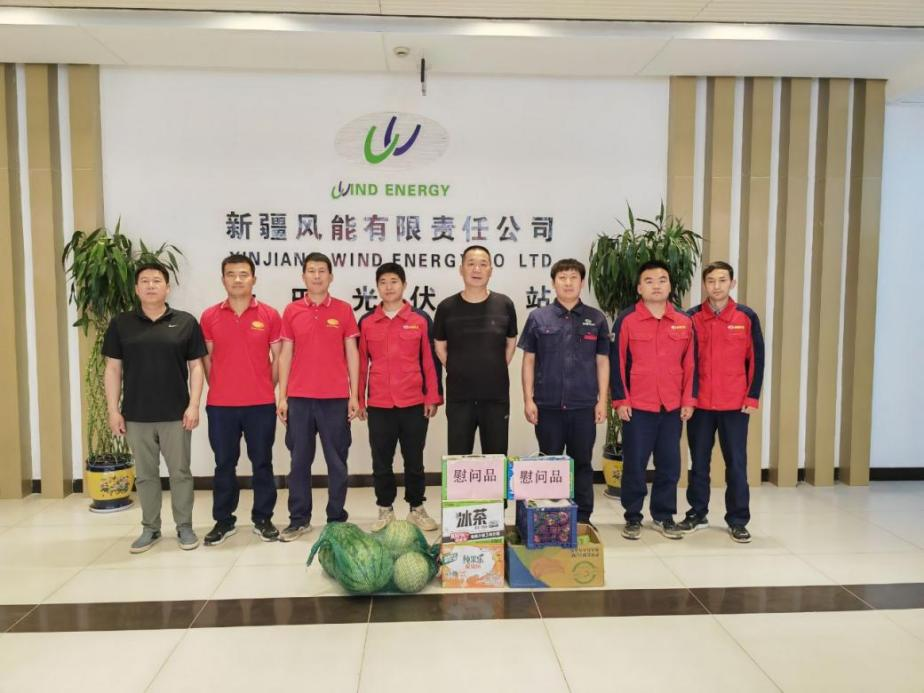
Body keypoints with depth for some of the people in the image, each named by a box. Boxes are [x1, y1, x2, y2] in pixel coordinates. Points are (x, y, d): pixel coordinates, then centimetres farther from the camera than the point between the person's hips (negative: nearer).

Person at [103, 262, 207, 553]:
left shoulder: (186, 322, 0)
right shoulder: (120, 324, 4)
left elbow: (196, 367, 0)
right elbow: (113, 369, 5)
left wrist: (193, 405, -7)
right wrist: (113, 410, -1)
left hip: (176, 414, -1)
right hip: (136, 415, 2)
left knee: (180, 472, 6)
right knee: (145, 474, 12)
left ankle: (185, 527, 19)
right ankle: (150, 528, 25)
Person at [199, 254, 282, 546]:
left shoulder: (270, 315, -1)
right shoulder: (209, 317, 2)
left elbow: (277, 357, 5)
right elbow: (206, 358, 9)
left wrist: (266, 388, 6)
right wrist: (218, 389, 8)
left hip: (261, 404, -1)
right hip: (220, 405, 1)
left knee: (262, 462, 8)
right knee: (224, 464, 10)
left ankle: (263, 519, 21)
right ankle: (223, 521, 24)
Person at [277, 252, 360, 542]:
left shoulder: (343, 310, 2)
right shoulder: (292, 311, 5)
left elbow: (352, 354, 3)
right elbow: (285, 355, 7)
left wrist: (354, 395, -2)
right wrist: (282, 396, 2)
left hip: (335, 398, -1)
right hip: (299, 398, 1)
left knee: (337, 461, 6)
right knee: (299, 460, 8)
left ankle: (337, 518, 18)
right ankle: (299, 519, 20)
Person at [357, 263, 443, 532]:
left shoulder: (421, 320, 2)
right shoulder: (366, 322, 5)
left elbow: (430, 360, 2)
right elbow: (361, 363, 7)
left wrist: (433, 397, -2)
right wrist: (359, 400, 6)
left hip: (414, 403, -1)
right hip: (378, 405, 1)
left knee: (414, 460, 10)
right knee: (381, 461, 10)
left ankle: (417, 508, 24)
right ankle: (385, 510, 24)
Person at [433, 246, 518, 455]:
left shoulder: (504, 305, -1)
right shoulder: (446, 308, -2)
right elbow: (440, 347, 10)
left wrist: (496, 371, 8)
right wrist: (458, 372, 5)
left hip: (497, 396, 1)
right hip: (459, 397, 0)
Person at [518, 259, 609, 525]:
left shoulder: (596, 319, 5)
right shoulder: (538, 318, 3)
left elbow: (602, 362, 7)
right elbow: (528, 361, 3)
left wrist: (602, 400, 1)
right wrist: (528, 400, -2)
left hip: (584, 405, 1)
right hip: (547, 405, 0)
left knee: (582, 463, 9)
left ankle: (582, 519, 20)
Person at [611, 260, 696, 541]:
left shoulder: (684, 322, 6)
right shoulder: (626, 320, -4)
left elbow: (690, 364, 9)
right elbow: (617, 362, -4)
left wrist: (689, 400, 4)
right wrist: (620, 400, -8)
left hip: (673, 407, 3)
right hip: (637, 407, -3)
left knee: (669, 464, 10)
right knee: (634, 464, 5)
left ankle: (664, 516, 25)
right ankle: (633, 517, 19)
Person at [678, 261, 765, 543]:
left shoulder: (747, 317, 0)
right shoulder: (691, 318, 1)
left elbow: (756, 359, 2)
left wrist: (752, 397, -3)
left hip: (736, 404, -1)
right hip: (700, 403, 1)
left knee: (736, 462, 5)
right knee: (699, 461, 10)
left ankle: (738, 520, 15)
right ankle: (697, 513, 23)